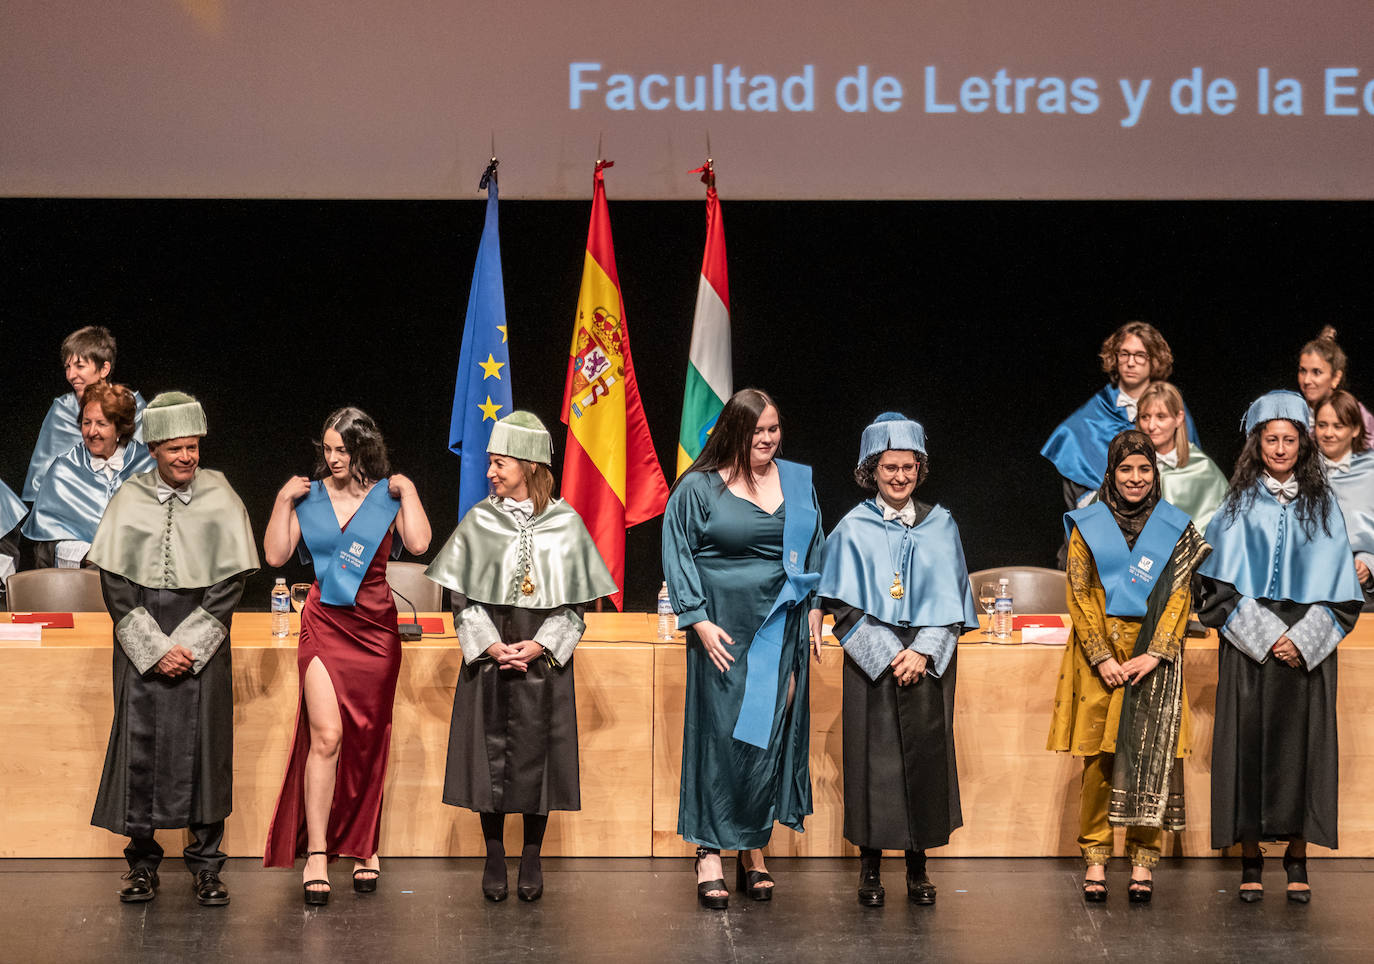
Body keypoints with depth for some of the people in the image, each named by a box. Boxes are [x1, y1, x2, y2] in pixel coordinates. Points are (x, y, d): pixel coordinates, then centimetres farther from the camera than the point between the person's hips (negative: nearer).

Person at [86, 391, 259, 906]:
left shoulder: (219, 498, 1)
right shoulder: (130, 500, 3)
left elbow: (231, 582, -1)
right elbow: (114, 583, 0)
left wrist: (189, 645, -9)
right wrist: (154, 647, -8)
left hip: (201, 646, -1)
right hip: (141, 645, 1)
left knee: (203, 746, -1)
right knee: (140, 746, 0)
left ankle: (206, 865, 7)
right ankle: (142, 865, 10)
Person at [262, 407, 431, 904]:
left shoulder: (388, 494, 3)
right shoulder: (309, 496, 7)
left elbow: (419, 543, -12)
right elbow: (275, 555, 3)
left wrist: (407, 493, -9)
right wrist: (284, 501, -3)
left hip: (376, 627, 0)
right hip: (324, 625, 0)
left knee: (368, 741, 8)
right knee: (326, 735, -12)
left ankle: (363, 847, 20)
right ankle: (316, 853, -12)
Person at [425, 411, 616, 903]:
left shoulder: (565, 523, -1)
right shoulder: (479, 521, 2)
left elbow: (574, 601, 1)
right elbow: (463, 596, 3)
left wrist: (540, 645, -11)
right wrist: (491, 645, -10)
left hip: (543, 655, -1)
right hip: (487, 654, 1)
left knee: (536, 753, 1)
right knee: (489, 753, 2)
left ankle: (531, 862, 14)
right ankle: (494, 861, 13)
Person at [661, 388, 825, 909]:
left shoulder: (798, 482, 9)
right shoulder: (697, 488, -2)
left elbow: (815, 549, 18)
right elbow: (677, 555, -2)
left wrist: (814, 607, 9)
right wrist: (699, 620, -10)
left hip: (781, 626, 3)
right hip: (724, 625, -3)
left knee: (770, 733, 2)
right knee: (720, 734, -5)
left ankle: (753, 847, 11)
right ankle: (710, 852, 1)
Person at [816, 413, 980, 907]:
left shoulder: (940, 527, 7)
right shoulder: (853, 530, 0)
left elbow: (951, 601, 6)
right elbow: (844, 608, -3)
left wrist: (923, 653, -8)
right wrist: (890, 655, -11)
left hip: (928, 663, 2)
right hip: (871, 663, -2)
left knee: (925, 755, 1)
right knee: (874, 758, -2)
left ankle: (917, 865, 11)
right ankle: (870, 865, 7)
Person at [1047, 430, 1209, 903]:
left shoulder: (1175, 528, 6)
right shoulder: (1087, 526, 5)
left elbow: (1180, 597, 1)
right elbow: (1078, 596, 0)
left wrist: (1153, 655, -12)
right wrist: (1103, 658, -11)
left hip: (1153, 655, 0)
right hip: (1099, 654, 0)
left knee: (1150, 752, -4)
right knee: (1098, 756, -2)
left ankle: (1143, 860, 2)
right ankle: (1095, 859, 4)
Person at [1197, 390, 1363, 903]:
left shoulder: (1322, 507, 8)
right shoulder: (1239, 506, 5)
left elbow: (1338, 589, 5)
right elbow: (1221, 586, -1)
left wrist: (1303, 639, -9)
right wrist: (1265, 634, -12)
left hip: (1306, 645, 1)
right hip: (1248, 644, -1)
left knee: (1301, 743, -1)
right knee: (1250, 742, -4)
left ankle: (1297, 858, 6)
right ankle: (1250, 858, 2)